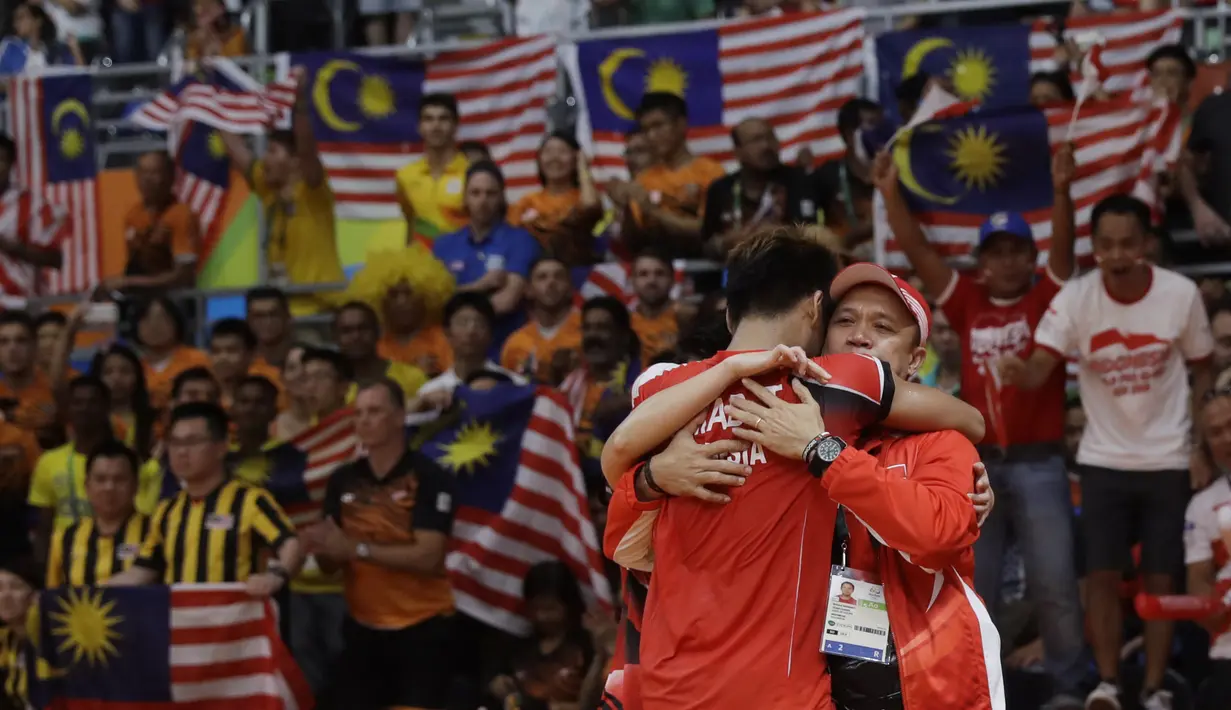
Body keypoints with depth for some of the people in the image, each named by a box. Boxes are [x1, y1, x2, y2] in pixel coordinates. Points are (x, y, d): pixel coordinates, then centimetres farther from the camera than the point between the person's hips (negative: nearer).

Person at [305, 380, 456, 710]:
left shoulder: (429, 477, -11)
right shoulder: (343, 480, 6)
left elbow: (428, 557, -20)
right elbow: (331, 562, 9)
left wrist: (355, 548, -21)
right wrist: (324, 548, -15)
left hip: (422, 627, -5)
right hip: (362, 627, 5)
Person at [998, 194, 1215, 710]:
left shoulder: (1182, 295, -11)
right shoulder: (1075, 298, -14)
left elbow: (1202, 371, 3)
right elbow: (1040, 367, -24)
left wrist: (1201, 447, -3)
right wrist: (1018, 372, -48)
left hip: (1168, 459, 0)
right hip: (1103, 460, 0)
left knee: (1160, 579, 4)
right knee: (1103, 576, -1)